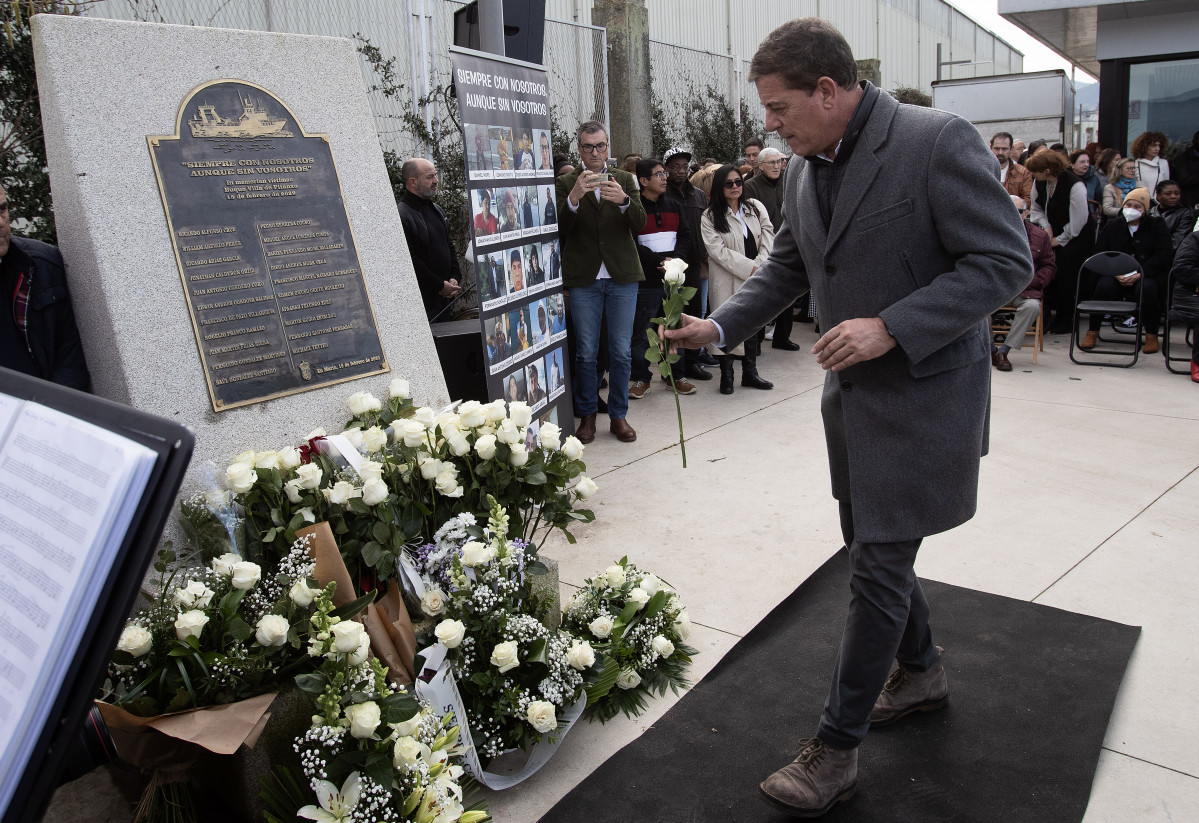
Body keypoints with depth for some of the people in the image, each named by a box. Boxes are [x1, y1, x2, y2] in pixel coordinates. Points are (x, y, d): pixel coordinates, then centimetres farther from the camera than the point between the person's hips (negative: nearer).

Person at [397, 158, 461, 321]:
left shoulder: (436, 210, 17)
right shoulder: (401, 216, -14)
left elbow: (449, 247, 22)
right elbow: (411, 262, -20)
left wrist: (455, 278, 6)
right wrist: (440, 286, -15)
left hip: (446, 296, 8)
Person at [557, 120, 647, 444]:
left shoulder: (625, 180, 9)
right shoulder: (566, 183, 3)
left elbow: (639, 224, -3)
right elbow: (559, 230, -8)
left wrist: (624, 200, -23)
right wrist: (573, 197, -25)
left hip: (622, 276, 1)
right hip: (583, 278, -1)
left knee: (621, 351, 5)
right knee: (586, 352, 5)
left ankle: (618, 415, 16)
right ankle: (587, 415, 18)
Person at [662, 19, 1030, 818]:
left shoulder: (938, 141, -17)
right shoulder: (807, 171, 6)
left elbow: (1006, 260, -18)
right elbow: (786, 268, 17)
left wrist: (890, 326, -25)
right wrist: (720, 325, 2)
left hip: (923, 393, -8)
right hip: (854, 393, 8)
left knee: (877, 568, -3)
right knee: (874, 550, 18)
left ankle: (837, 749, 11)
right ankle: (921, 671, 43)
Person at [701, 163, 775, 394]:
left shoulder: (756, 207, 8)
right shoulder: (710, 217, -5)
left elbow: (767, 237, 2)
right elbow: (719, 251, -13)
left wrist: (760, 266, -13)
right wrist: (749, 268, -18)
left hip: (755, 278, 4)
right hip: (728, 280, -4)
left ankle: (750, 373, 23)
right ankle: (726, 376, 11)